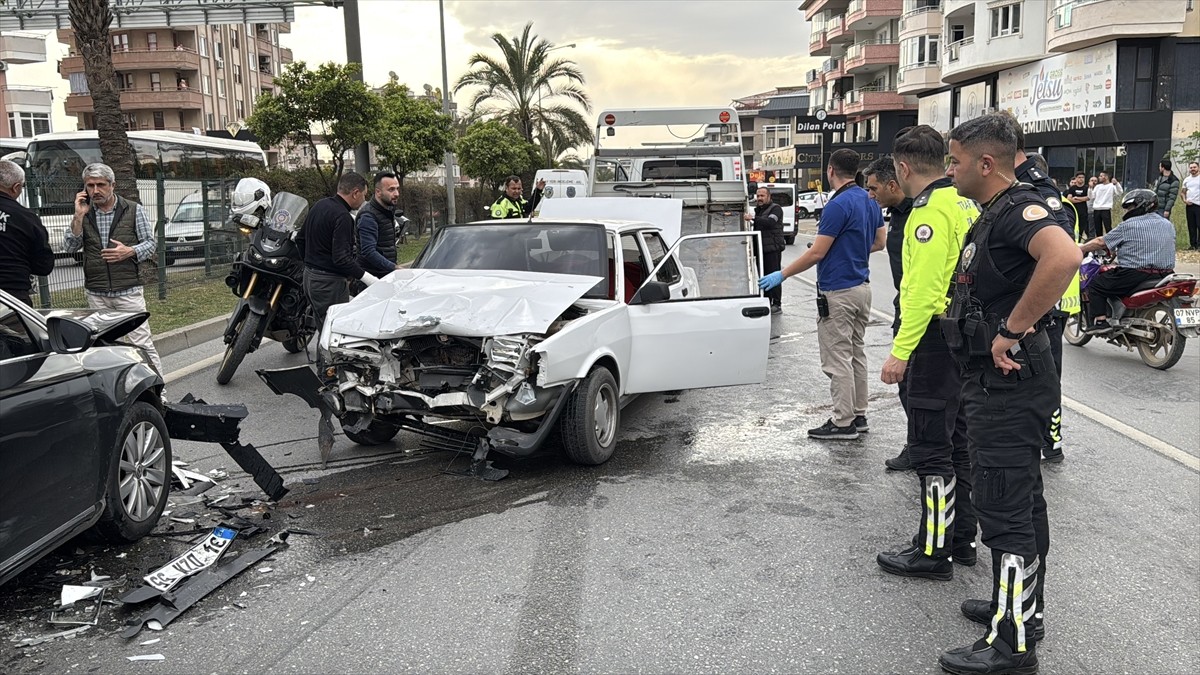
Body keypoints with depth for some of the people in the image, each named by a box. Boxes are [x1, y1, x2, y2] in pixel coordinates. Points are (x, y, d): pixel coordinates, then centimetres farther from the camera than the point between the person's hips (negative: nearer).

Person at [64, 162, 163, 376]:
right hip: (96, 294, 3)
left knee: (142, 344, -6)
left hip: (128, 291, -3)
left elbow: (151, 243, 3)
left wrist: (130, 252, -16)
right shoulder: (84, 213, 8)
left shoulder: (134, 210, 2)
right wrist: (79, 217, -9)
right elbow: (70, 248, 1)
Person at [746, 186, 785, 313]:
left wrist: (753, 218, -31)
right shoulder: (758, 210, 21)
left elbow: (770, 221, -26)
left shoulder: (775, 208, -6)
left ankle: (777, 304, -5)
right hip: (761, 249, 8)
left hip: (773, 248, -8)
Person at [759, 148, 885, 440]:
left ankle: (843, 423, 3)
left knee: (837, 359, -2)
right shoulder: (869, 202, 8)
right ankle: (858, 416, 22)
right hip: (861, 287, 9)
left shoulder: (839, 205, -19)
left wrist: (781, 275, -11)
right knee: (856, 353, 15)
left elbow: (817, 253, -19)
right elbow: (879, 242, 16)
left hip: (837, 292, -9)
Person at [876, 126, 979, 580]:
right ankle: (961, 538, 27)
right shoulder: (964, 203, 13)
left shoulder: (930, 210, -16)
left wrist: (900, 352, -22)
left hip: (939, 337, -10)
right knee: (955, 443, 17)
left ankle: (933, 551, 3)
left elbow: (924, 288, -23)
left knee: (930, 449, -4)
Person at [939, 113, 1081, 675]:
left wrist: (1013, 329, -32)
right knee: (1021, 501, 20)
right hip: (998, 381, 11)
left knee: (1004, 510, -5)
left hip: (1008, 381, -11)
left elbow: (1064, 256, -39)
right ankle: (1022, 607, 35)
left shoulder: (1018, 209, -19)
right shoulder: (994, 215, 14)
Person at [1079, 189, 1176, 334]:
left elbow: (1101, 242, -2)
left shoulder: (1129, 225, -7)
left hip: (1135, 276, -7)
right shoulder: (1168, 225, 13)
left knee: (1095, 285, 6)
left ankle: (1100, 321, -6)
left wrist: (1081, 248, 14)